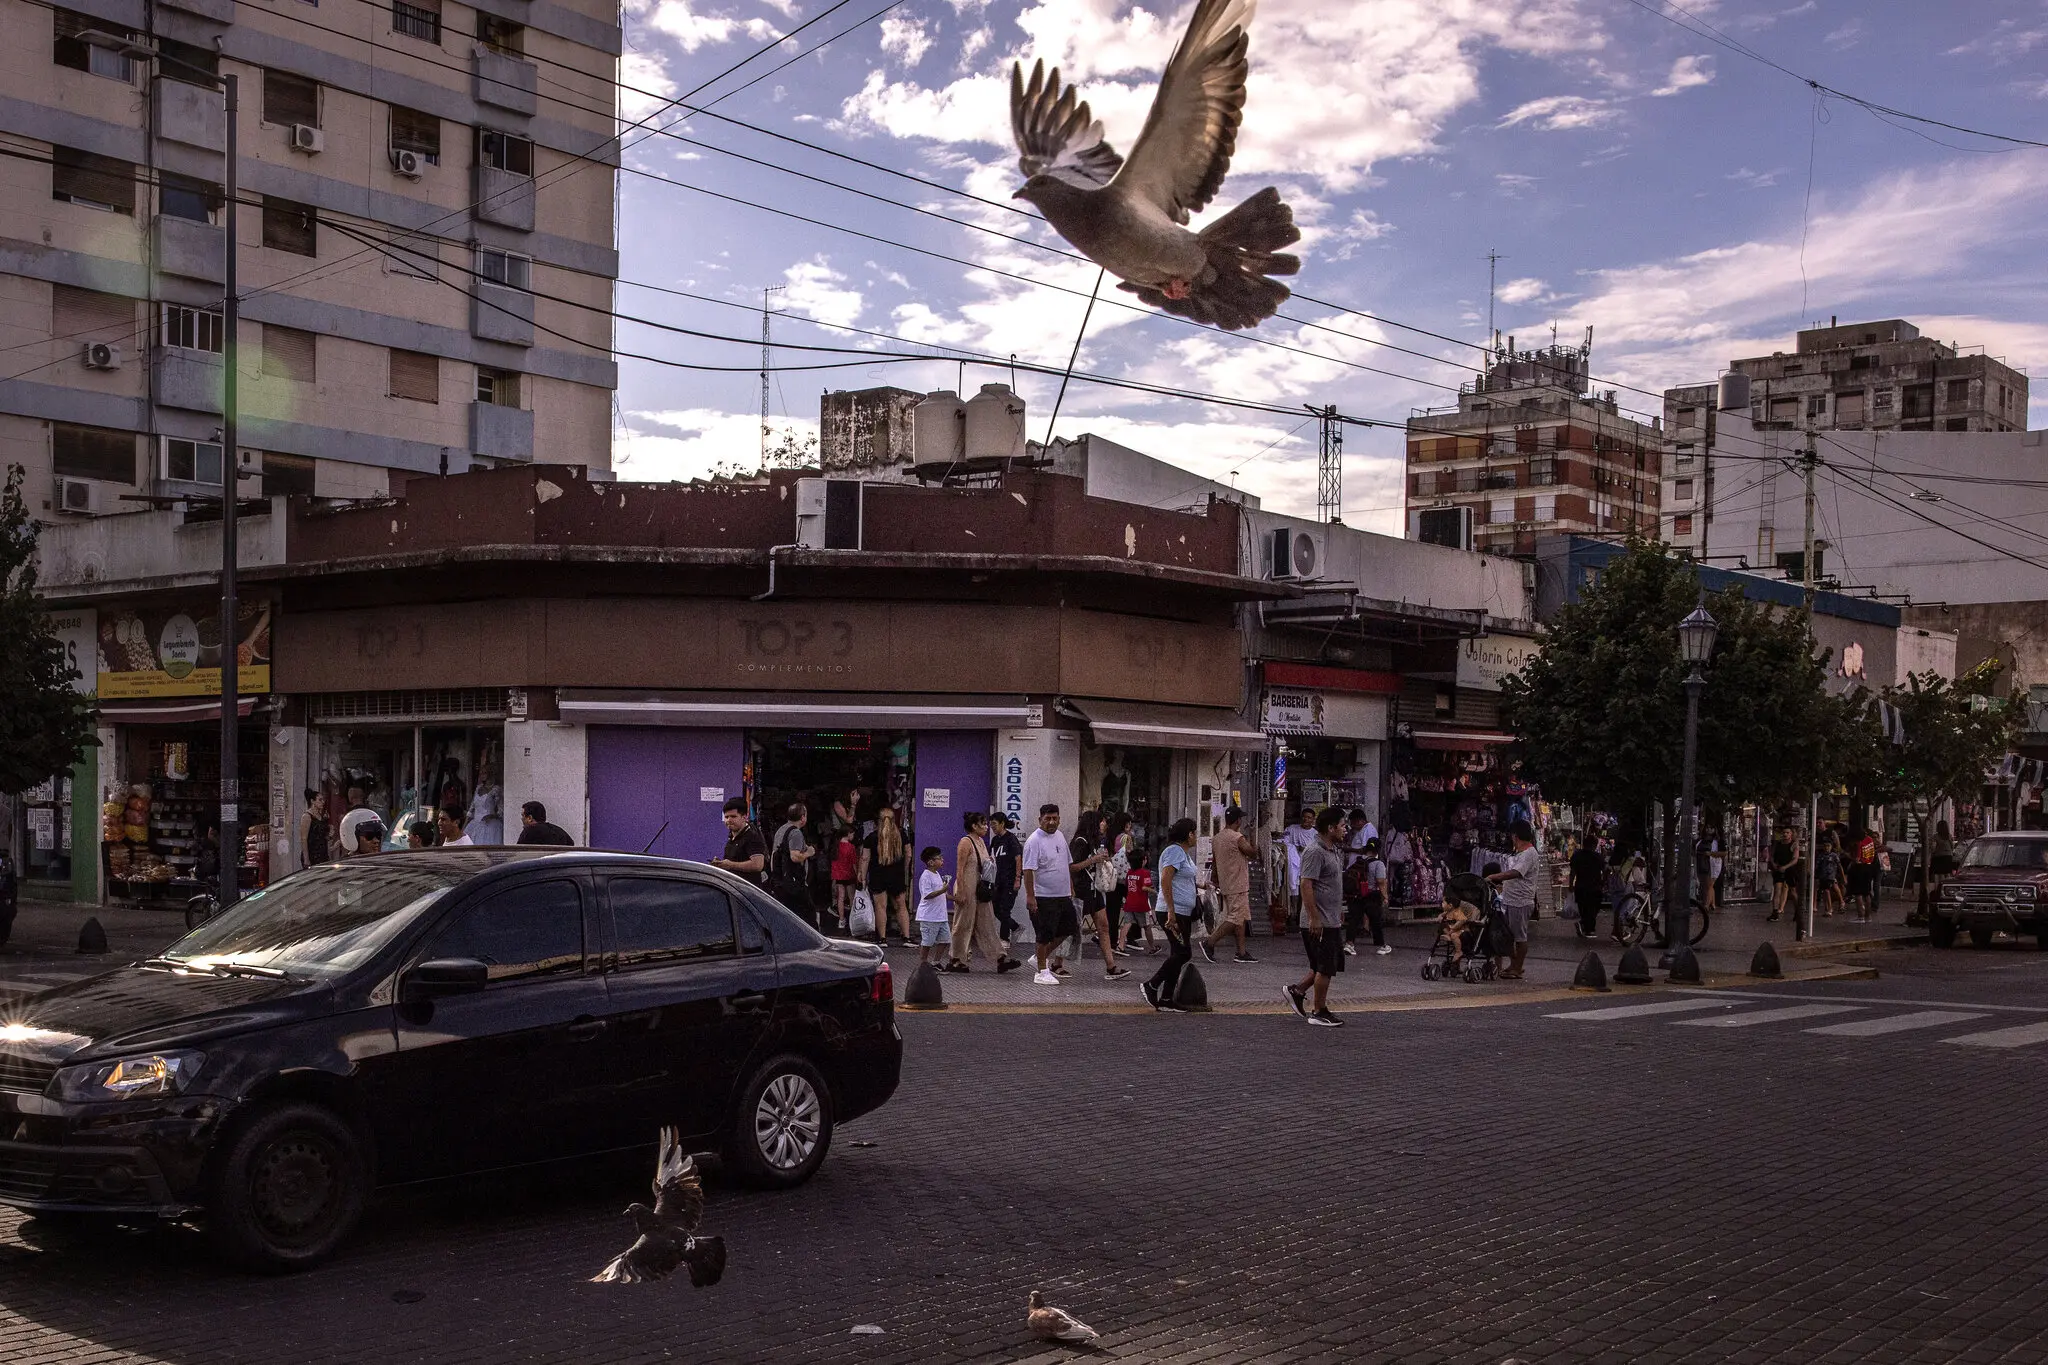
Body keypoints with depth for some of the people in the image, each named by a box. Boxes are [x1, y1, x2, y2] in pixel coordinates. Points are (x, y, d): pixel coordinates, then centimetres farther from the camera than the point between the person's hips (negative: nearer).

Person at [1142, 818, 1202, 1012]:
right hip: (1173, 912, -11)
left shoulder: (1184, 853, 19)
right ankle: (1151, 986, -4)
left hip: (1184, 912, 11)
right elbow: (1165, 880, -22)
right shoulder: (1174, 851, -13)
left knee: (1179, 954, 8)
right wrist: (1171, 911, -25)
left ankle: (1166, 1000, 9)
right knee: (1182, 953, -13)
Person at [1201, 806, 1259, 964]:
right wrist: (1254, 845, 11)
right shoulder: (1238, 838, -16)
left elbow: (1214, 863, 15)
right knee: (1236, 918, -7)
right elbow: (1253, 855, -8)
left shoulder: (1216, 839, 10)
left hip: (1225, 885, 9)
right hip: (1238, 886, -9)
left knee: (1242, 918, 12)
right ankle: (1209, 942, -12)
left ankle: (1242, 952, 11)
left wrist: (1217, 885, 20)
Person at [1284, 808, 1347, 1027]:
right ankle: (1319, 1012, 7)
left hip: (1332, 921, 10)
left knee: (1328, 965, 15)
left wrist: (1339, 911, 26)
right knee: (1325, 967, -3)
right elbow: (1306, 885, -22)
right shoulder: (1314, 852, -18)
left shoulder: (1335, 851, 14)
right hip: (1319, 923, -10)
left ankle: (1297, 990, 25)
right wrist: (1314, 918, -24)